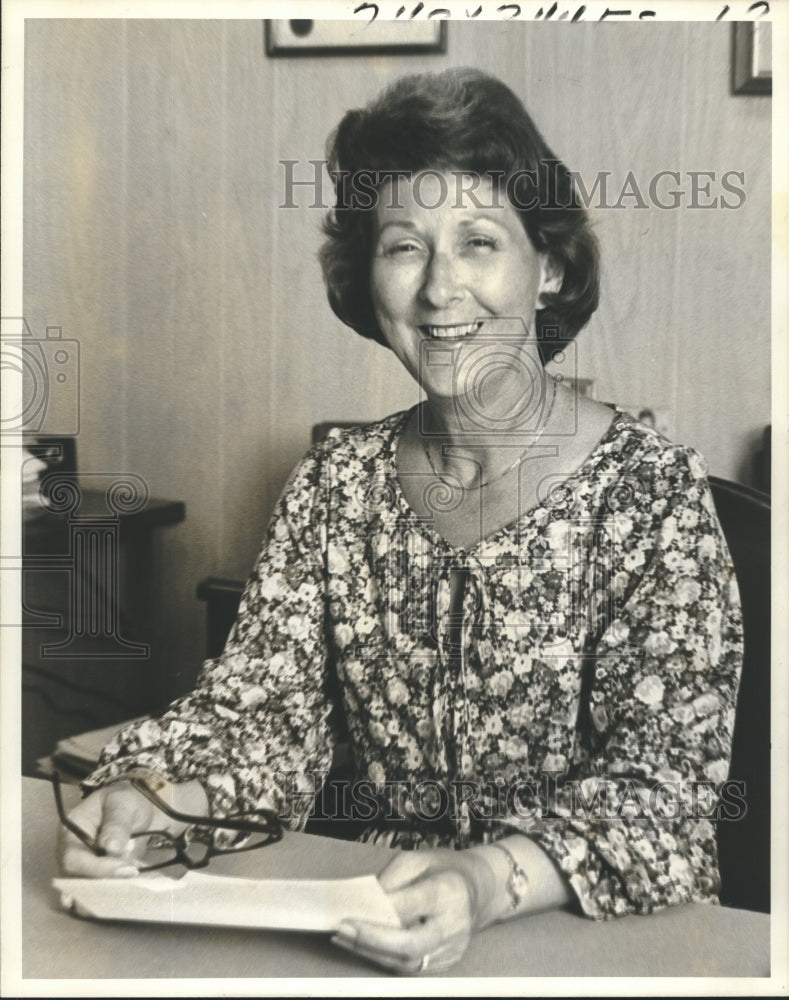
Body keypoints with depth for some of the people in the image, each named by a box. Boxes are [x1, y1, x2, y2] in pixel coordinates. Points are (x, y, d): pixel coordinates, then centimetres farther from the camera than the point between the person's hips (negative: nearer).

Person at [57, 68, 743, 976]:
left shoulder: (653, 490, -10)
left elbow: (665, 777, -15)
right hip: (364, 924, 2)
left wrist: (489, 881, -32)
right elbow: (262, 705, -1)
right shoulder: (334, 483, 1)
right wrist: (143, 796, -20)